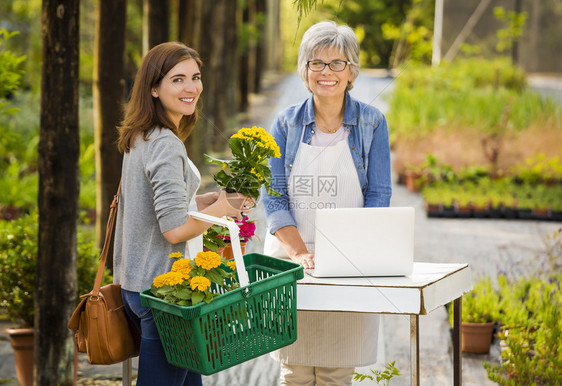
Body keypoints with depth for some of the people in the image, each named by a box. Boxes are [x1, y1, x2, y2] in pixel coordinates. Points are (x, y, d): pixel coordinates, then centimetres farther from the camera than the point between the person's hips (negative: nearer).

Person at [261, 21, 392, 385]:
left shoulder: (371, 122, 2)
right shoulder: (287, 123, 5)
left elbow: (379, 196, -2)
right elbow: (274, 197, 0)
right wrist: (300, 253, -15)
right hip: (289, 258, 1)